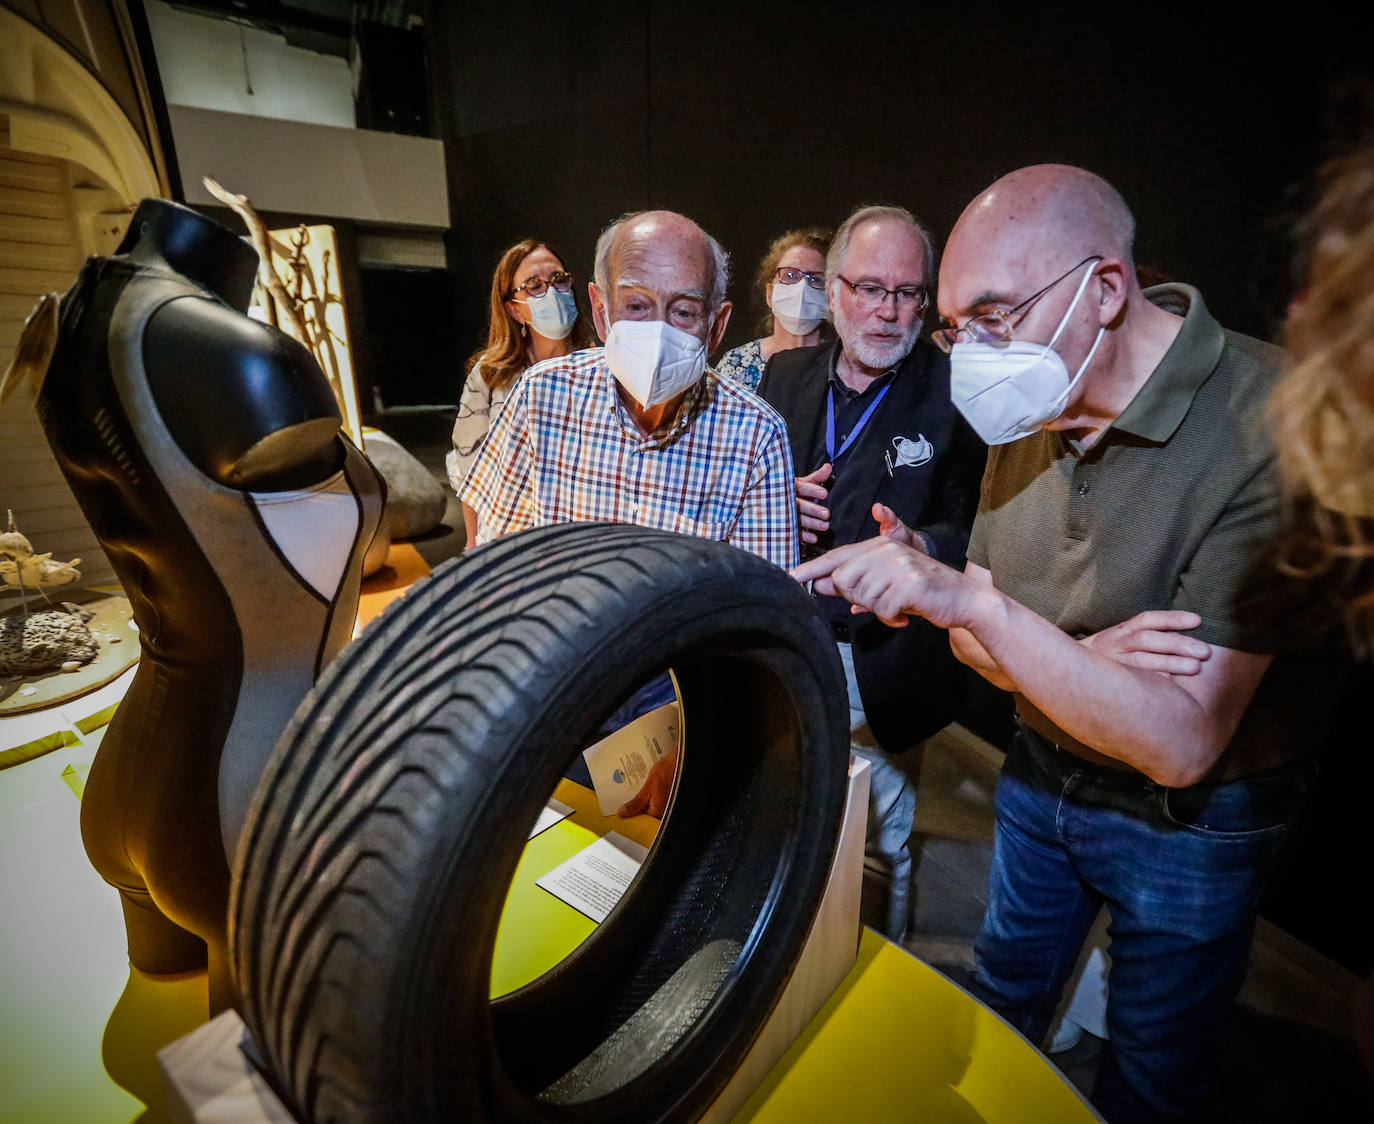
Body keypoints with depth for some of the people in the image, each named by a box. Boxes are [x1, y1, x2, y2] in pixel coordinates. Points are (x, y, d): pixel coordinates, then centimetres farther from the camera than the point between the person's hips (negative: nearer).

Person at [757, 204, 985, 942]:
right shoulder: (784, 374, 4)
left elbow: (976, 528, -10)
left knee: (882, 836, 14)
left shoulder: (953, 394, -9)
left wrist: (919, 545, -31)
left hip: (878, 659, -4)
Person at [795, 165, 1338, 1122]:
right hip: (1041, 773, 6)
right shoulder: (1033, 414, -8)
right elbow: (972, 641, -5)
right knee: (1002, 1004, 28)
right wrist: (1081, 658, -26)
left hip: (1190, 821, -5)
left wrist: (974, 599, -39)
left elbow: (1179, 745, -31)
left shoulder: (1269, 426, -28)